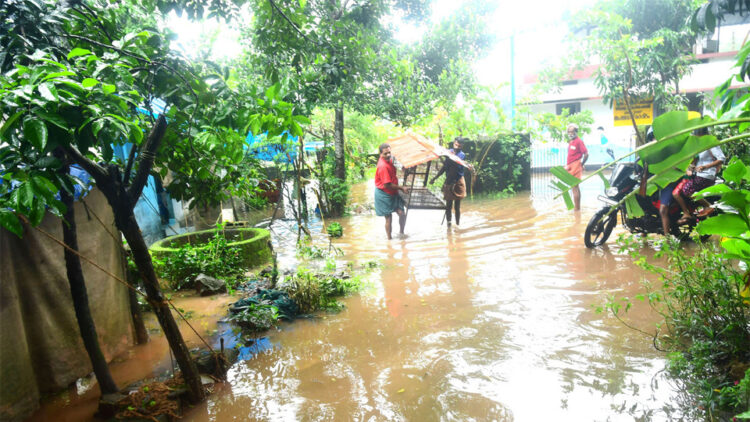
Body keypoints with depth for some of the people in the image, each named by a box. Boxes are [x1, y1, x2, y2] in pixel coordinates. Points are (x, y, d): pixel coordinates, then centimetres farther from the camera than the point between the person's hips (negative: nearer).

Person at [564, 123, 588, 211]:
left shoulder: (578, 141, -12)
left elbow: (586, 154, -15)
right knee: (575, 187, 16)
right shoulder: (570, 142, 14)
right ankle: (578, 208, 26)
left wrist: (581, 164, -7)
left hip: (575, 166, -10)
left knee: (574, 187, -9)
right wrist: (567, 165, 13)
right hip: (570, 167, 10)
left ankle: (577, 209, -6)